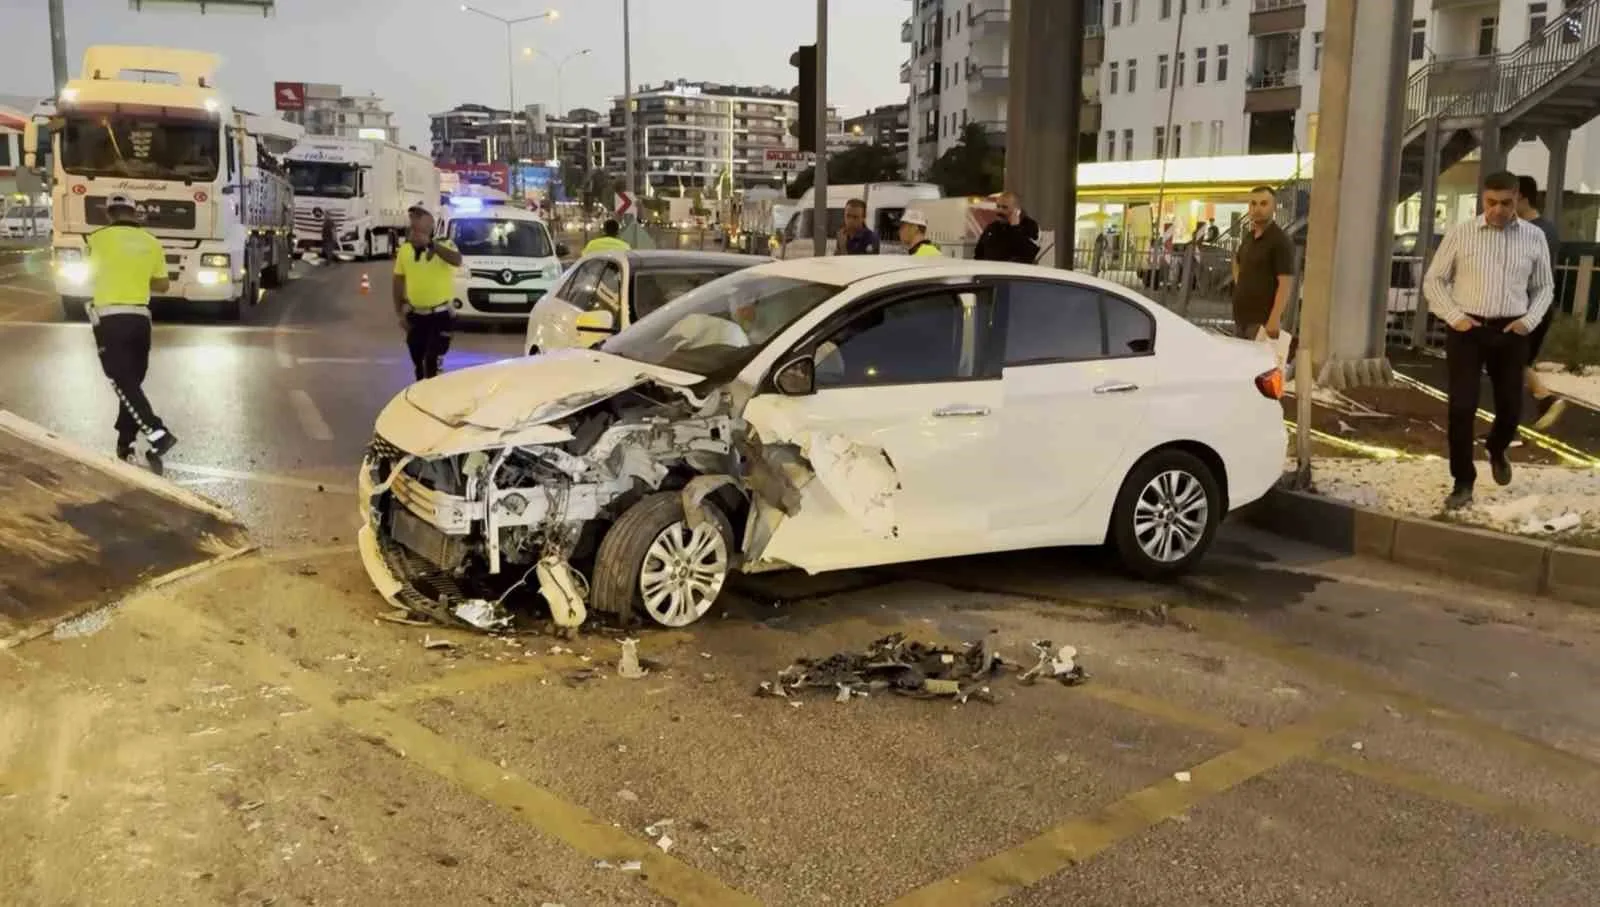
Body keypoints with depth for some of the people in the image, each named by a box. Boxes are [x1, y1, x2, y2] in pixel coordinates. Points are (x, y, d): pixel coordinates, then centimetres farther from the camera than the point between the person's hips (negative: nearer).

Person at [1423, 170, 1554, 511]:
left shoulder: (1534, 238, 4)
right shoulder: (1460, 233, -2)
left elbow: (1544, 286, 13)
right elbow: (1434, 280, 3)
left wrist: (1530, 320, -4)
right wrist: (1454, 316, -9)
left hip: (1510, 332, 2)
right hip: (1466, 330, -2)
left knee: (1511, 407, 10)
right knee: (1462, 408, -6)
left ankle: (1497, 451, 44)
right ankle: (1462, 482, 6)